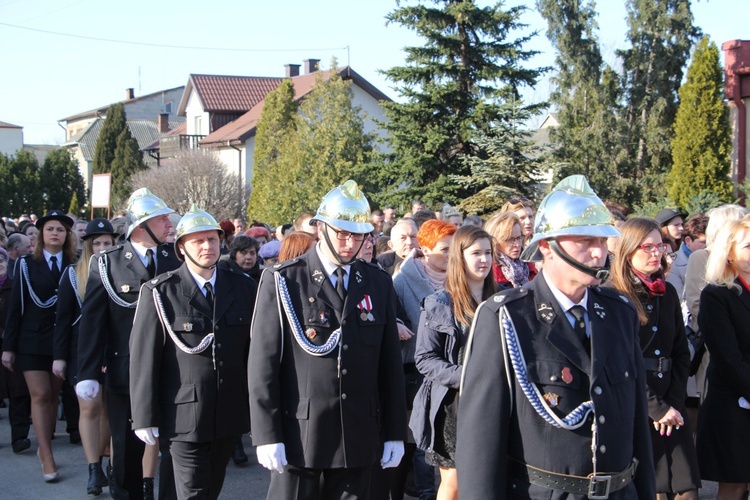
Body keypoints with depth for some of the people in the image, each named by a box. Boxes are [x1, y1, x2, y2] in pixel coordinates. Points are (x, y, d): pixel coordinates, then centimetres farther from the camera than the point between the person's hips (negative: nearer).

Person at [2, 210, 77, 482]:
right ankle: (47, 457, -2)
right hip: (33, 339, -1)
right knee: (40, 395, -5)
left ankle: (44, 447, 23)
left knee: (52, 395, 10)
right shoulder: (27, 264, 0)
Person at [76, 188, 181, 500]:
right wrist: (88, 374, -10)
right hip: (125, 375, -1)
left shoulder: (178, 258, 3)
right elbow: (92, 320, -3)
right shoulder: (106, 263, -1)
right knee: (127, 453, 12)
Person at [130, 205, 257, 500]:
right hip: (183, 417, -4)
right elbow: (143, 357, -5)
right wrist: (145, 418, -8)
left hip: (230, 415, 4)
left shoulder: (243, 288, 6)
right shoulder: (160, 292, -4)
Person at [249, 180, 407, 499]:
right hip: (299, 439, -3)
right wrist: (267, 436, -10)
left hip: (358, 440, 3)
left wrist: (394, 433, 8)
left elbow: (390, 363, 10)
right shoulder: (283, 281, -3)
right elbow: (263, 363, -6)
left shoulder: (379, 284, 9)